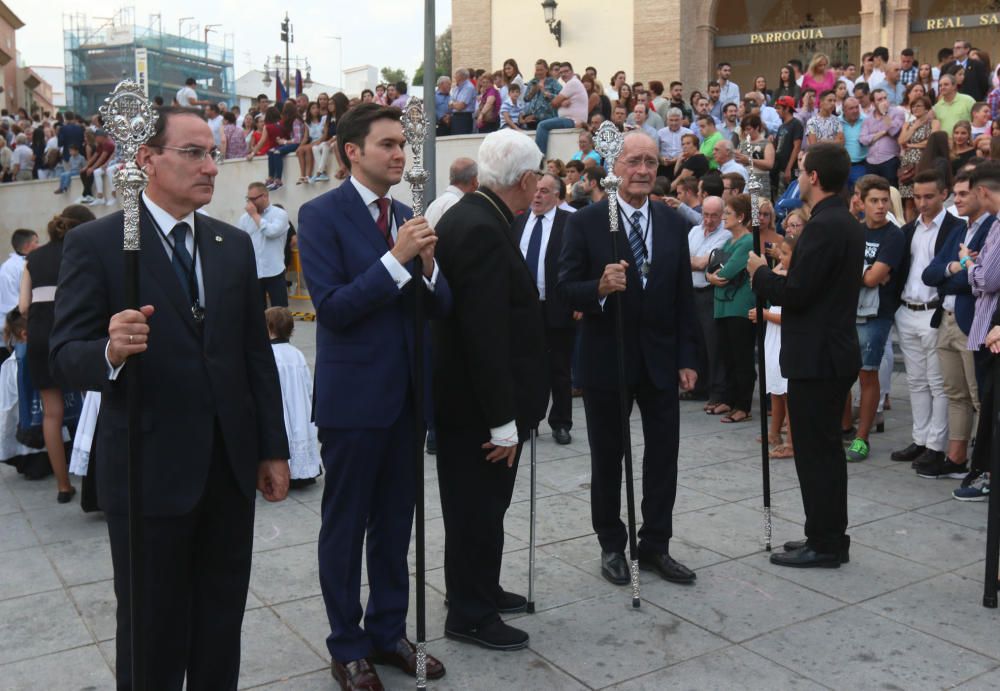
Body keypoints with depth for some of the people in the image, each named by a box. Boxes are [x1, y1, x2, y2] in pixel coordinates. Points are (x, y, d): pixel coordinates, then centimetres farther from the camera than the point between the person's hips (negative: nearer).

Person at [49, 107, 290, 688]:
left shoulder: (235, 245, 8)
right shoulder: (95, 243, -7)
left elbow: (258, 354, 9)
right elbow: (66, 356, -10)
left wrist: (274, 450, 8)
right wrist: (110, 351, -33)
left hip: (231, 465, 5)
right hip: (149, 470, -4)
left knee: (223, 622, 16)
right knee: (153, 630, 10)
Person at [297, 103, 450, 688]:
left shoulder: (408, 217, 9)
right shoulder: (322, 215, -9)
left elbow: (441, 306, 6)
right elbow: (332, 306, -18)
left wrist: (428, 263, -14)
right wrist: (396, 258, -24)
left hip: (404, 393, 6)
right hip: (353, 395, -6)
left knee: (396, 521, 15)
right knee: (346, 525, 8)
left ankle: (389, 631, 31)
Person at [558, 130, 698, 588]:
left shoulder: (672, 223, 4)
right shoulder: (586, 222, -7)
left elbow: (683, 296, 6)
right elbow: (566, 289, -10)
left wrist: (687, 358, 3)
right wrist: (599, 287, -30)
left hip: (660, 358, 3)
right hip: (606, 358, -3)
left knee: (663, 456, 7)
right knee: (607, 458, 10)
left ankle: (655, 546, 22)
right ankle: (611, 545, 25)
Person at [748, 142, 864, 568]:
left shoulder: (823, 227, -19)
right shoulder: (845, 223, 13)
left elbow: (796, 293, -22)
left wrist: (760, 272, -6)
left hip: (816, 357, -10)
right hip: (834, 352, 10)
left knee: (816, 451, -1)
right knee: (825, 449, 16)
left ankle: (824, 544, 8)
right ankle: (828, 537, 26)